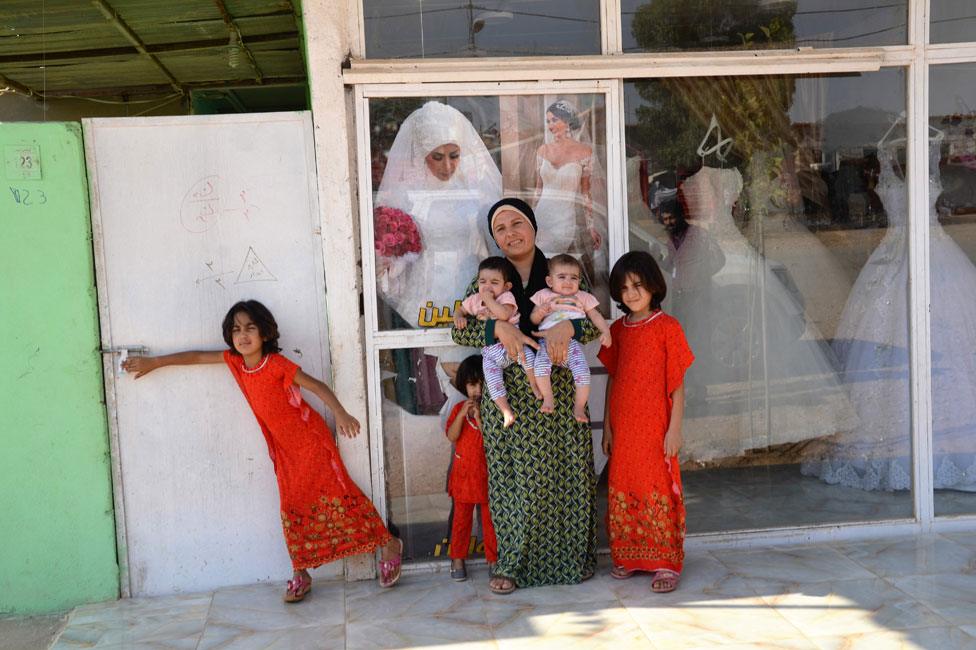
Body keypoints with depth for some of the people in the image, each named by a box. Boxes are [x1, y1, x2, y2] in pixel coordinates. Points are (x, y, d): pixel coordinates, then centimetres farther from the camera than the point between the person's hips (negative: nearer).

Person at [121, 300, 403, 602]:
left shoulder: (276, 364, -20)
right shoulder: (235, 361, -2)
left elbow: (317, 386, -22)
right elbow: (198, 357, 10)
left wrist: (340, 414, -36)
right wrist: (153, 362, 17)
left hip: (311, 441, -6)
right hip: (284, 450, 6)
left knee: (337, 494, -4)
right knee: (293, 509, 7)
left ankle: (388, 544, 10)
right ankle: (301, 576, 16)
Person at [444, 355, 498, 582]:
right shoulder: (459, 408, 1)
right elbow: (452, 436, -10)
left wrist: (479, 417, -23)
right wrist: (462, 414, -21)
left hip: (488, 474, -1)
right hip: (463, 473, 2)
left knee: (490, 519, 7)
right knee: (461, 518, 9)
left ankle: (493, 558, 18)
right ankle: (458, 559, 19)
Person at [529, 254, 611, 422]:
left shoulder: (583, 297, 22)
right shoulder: (543, 295, 20)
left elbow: (596, 316, 16)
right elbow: (533, 320, 17)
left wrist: (606, 332, -2)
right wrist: (542, 310, -4)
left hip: (573, 341, 0)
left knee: (582, 369, -22)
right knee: (540, 364, -29)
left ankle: (579, 406, -6)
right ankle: (548, 398, -12)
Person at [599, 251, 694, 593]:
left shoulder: (667, 327, -6)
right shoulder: (618, 329, 9)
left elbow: (677, 384, -6)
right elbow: (613, 379, 13)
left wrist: (675, 428, -10)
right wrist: (607, 426, 11)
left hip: (655, 427, -5)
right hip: (623, 427, 5)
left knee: (658, 490, -1)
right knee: (623, 490, 10)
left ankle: (665, 563, 8)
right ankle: (629, 556, 22)